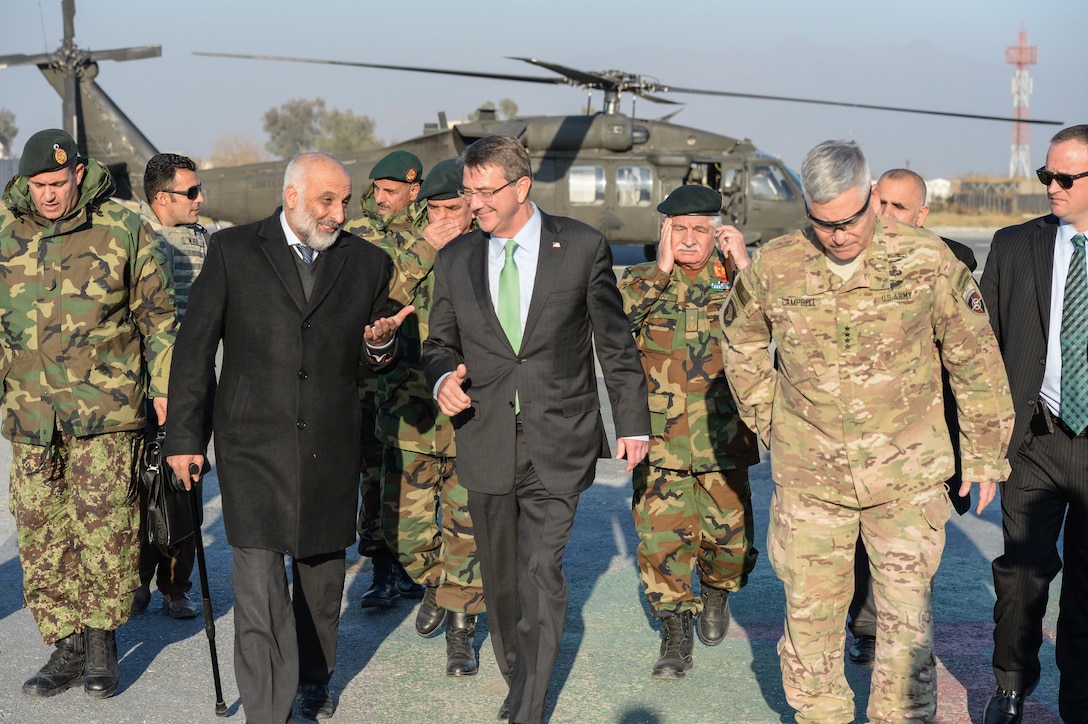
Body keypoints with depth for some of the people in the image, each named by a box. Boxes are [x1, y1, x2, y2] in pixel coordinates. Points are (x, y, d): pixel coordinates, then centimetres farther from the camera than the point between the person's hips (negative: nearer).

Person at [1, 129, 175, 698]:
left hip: (106, 408, -4)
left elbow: (157, 314, 5)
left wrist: (164, 386, 2)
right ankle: (65, 648, 17)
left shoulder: (122, 231, -2)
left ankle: (102, 638, 11)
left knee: (103, 527, -7)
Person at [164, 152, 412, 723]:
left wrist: (380, 343, -11)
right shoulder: (232, 251, -1)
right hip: (253, 446, -3)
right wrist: (184, 435, -1)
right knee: (259, 585, -9)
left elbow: (376, 360, 14)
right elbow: (194, 345, 1)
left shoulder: (367, 263, 6)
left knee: (322, 576, 16)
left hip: (330, 452, 3)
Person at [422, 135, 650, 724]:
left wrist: (631, 422, 5)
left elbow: (615, 341, 4)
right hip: (486, 442, 3)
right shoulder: (455, 260, 6)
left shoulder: (582, 247, -2)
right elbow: (440, 342, 15)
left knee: (540, 571, -12)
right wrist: (444, 378, -9)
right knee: (499, 579, 12)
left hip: (559, 441, -3)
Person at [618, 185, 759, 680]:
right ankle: (675, 635, 12)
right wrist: (660, 271, -16)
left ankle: (716, 593, 39)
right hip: (659, 440, 0)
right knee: (662, 539, -4)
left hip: (723, 439, 1)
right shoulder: (644, 281, 4)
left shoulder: (736, 280, 4)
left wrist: (744, 265, -14)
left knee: (730, 538, 6)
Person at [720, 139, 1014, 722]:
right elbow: (741, 344, 15)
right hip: (809, 477, 1)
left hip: (907, 474, -1)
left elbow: (976, 361, 2)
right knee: (810, 613, 8)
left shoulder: (927, 261, -9)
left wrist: (985, 453, 6)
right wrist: (769, 423, 11)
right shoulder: (774, 269, -5)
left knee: (906, 613, 6)